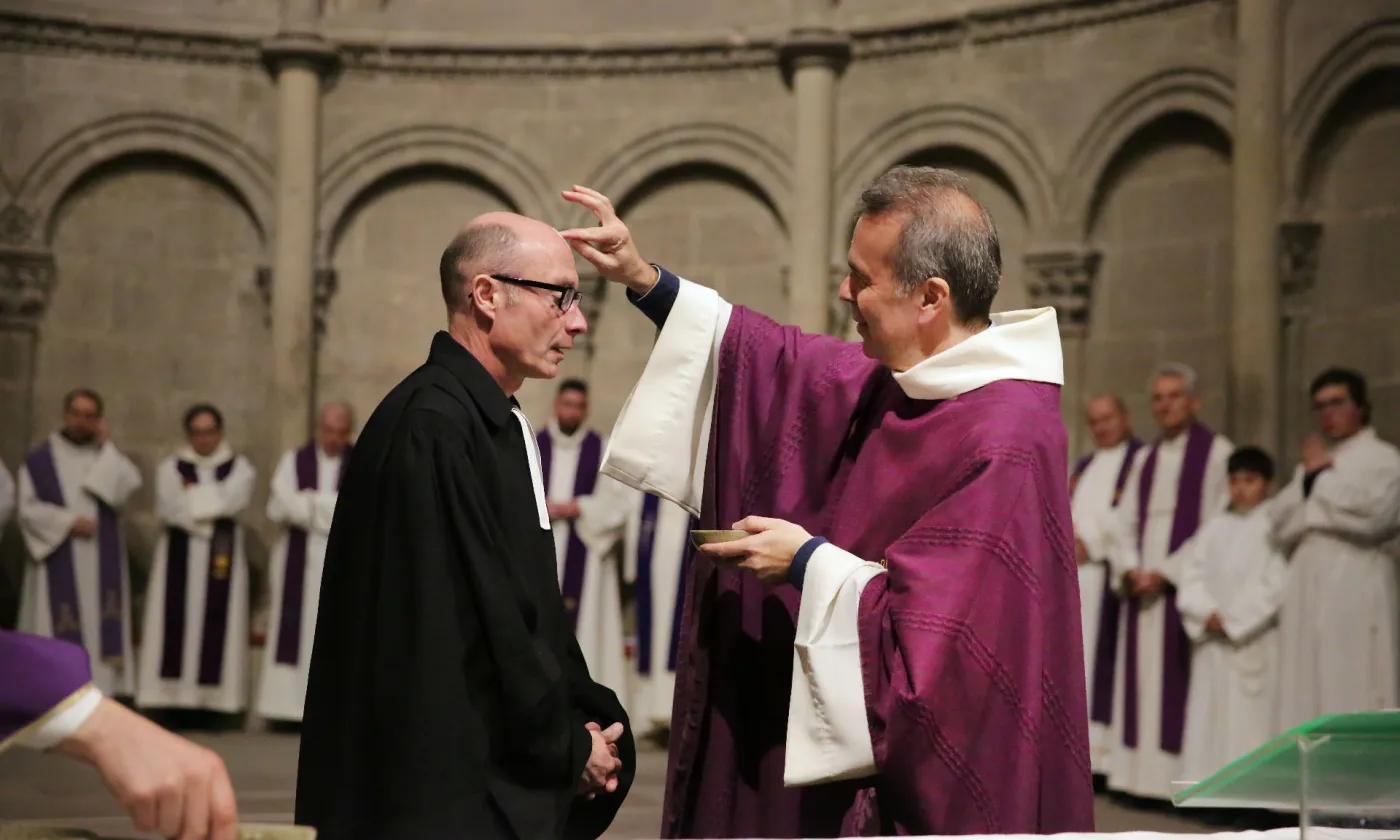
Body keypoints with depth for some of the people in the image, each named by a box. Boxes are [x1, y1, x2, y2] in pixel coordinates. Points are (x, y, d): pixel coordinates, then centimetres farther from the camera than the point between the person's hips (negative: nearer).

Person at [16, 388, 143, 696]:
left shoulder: (107, 455, 11)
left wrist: (105, 446, -7)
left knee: (99, 624, -4)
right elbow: (28, 508, -2)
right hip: (58, 560, -2)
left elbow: (129, 485, -7)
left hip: (100, 561, 2)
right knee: (56, 629, -5)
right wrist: (68, 522, -13)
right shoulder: (39, 458, 4)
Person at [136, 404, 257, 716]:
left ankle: (214, 696, -4)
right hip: (179, 553, 0)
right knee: (177, 620, -6)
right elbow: (167, 508, -6)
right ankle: (174, 694, -6)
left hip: (224, 553, 0)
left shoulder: (239, 467, 9)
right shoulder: (170, 468, 10)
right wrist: (214, 504, -8)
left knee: (217, 620, -5)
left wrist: (192, 495, -2)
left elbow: (234, 499, -10)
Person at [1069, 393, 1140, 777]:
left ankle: (1103, 747, -12)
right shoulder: (1084, 466, 24)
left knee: (1104, 654, -11)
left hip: (1109, 573, -7)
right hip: (1073, 570, 7)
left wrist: (1092, 544, -12)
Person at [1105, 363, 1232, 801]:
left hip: (1185, 585, -6)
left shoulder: (1217, 452, -2)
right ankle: (1140, 774, 6)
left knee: (1180, 681, -8)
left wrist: (1166, 573, -13)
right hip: (1142, 586, 6)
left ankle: (1180, 778, -6)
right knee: (1141, 680, 3)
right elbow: (1125, 521, 14)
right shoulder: (1145, 458, 18)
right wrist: (1129, 569, -4)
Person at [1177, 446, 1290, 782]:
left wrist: (1233, 620, -12)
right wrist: (1207, 614, -10)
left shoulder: (1276, 526, 0)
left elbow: (1276, 583, -10)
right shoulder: (1214, 527, 16)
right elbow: (1192, 576, 8)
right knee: (1211, 715, 4)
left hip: (1256, 642, -5)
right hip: (1212, 641, 5)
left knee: (1251, 716, -7)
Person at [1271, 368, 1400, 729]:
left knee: (1355, 698, -10)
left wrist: (1321, 478, -3)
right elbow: (1280, 525, 11)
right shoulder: (1311, 464, 21)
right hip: (1308, 596, 6)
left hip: (1357, 596, -6)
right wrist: (1307, 479, -3)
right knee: (1310, 701, 3)